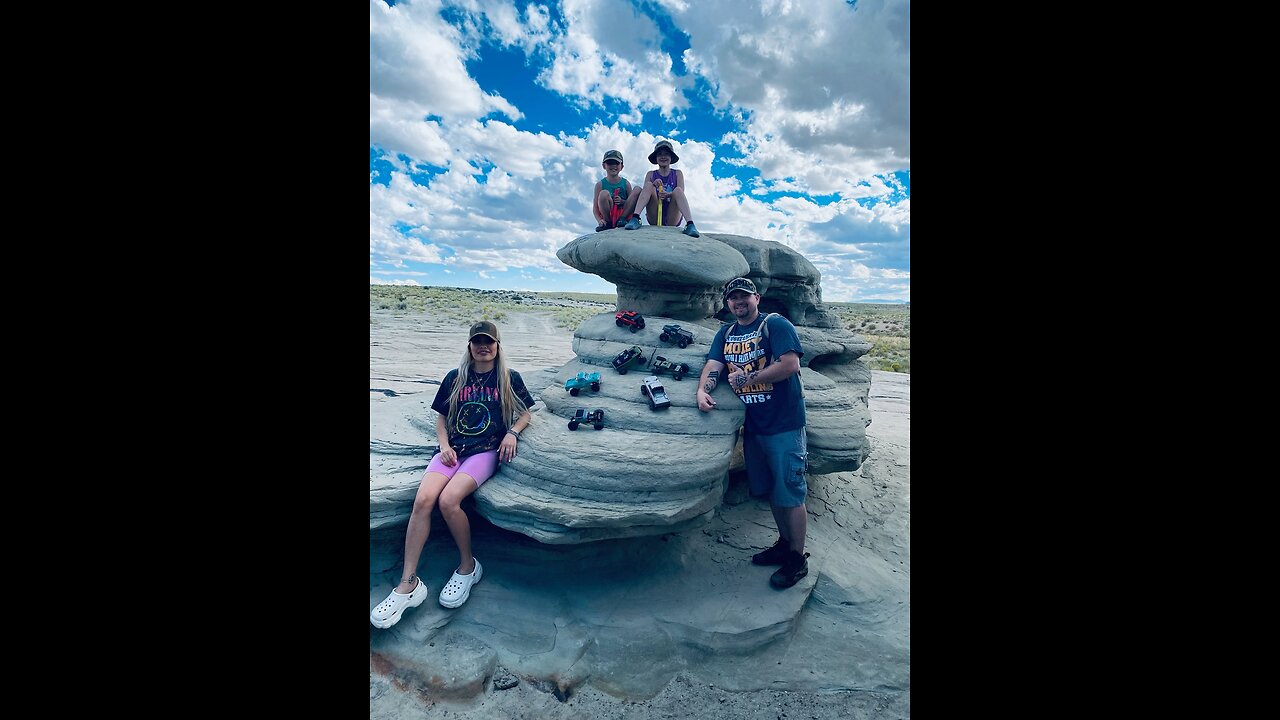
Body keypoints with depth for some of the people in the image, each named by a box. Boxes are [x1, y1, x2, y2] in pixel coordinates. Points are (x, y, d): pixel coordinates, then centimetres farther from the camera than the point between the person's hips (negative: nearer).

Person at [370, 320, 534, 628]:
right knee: (422, 499, -24)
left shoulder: (509, 378, 7)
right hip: (453, 449, 3)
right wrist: (444, 444, 1)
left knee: (448, 500, -28)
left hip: (485, 452, -3)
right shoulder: (454, 378, 13)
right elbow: (441, 417, 18)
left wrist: (512, 433, -6)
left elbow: (524, 414, 13)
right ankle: (408, 583, -15)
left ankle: (468, 566, -5)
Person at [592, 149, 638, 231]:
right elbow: (595, 208, -2)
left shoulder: (626, 183, 7)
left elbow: (632, 203, 5)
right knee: (604, 193, -27)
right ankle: (608, 222, -13)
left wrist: (622, 201, -16)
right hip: (607, 215, -1)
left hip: (624, 213, 2)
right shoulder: (600, 184, 3)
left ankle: (621, 219, -14)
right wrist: (599, 220, -21)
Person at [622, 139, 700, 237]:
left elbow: (681, 193, -5)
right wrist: (654, 185, -23)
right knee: (649, 185, -14)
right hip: (654, 219, 1)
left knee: (678, 190, -22)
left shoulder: (677, 174, 11)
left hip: (672, 220, 0)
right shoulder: (651, 174, 13)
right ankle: (635, 218, -34)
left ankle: (690, 225, -41)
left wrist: (668, 195, -26)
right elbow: (645, 191, -2)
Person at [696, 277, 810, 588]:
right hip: (753, 425, 7)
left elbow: (791, 364, -20)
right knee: (769, 490, 19)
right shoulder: (726, 333, 12)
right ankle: (784, 543, 37)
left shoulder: (776, 324, -8)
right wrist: (702, 390, -19)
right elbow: (712, 365, 1)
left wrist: (749, 378, -18)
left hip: (784, 425, -7)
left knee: (790, 493, 2)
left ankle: (798, 558, 19)